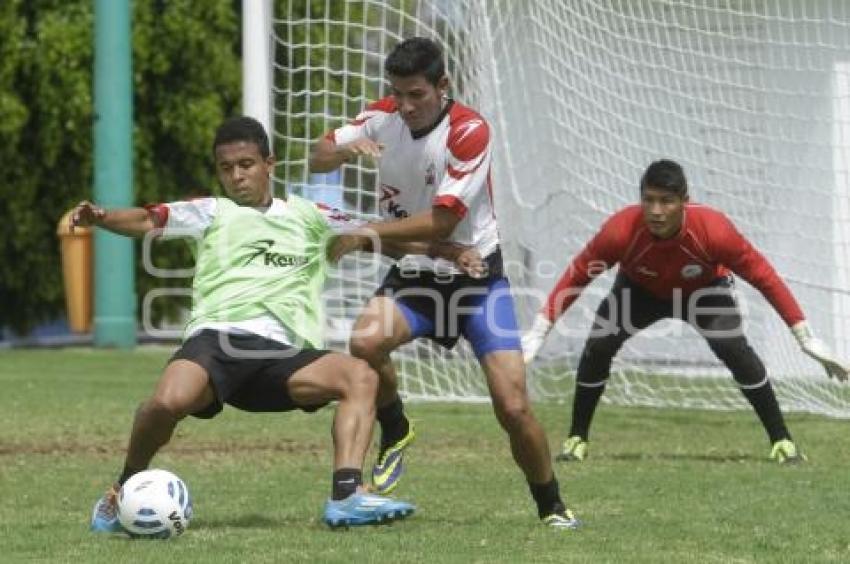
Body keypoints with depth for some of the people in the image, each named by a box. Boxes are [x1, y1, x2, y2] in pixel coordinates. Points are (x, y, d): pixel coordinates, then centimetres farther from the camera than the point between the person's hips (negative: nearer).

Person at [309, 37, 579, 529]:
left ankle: (552, 506, 13)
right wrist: (345, 150, -21)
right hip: (412, 275, 3)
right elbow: (318, 159, 2)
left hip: (475, 276, -3)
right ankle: (395, 432, 0)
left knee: (513, 407, -12)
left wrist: (368, 234, -20)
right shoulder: (383, 118, -5)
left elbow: (441, 221, -23)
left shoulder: (469, 131, -20)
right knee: (365, 343, -29)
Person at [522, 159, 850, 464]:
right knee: (598, 347, -18)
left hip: (705, 291, -1)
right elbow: (576, 276, -22)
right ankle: (577, 439, 2)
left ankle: (782, 441, -12)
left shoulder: (713, 230, -38)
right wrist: (537, 334, -23)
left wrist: (806, 339, -23)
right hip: (639, 290, 1)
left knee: (734, 349, -25)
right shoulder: (622, 230, -36)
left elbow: (763, 276, -26)